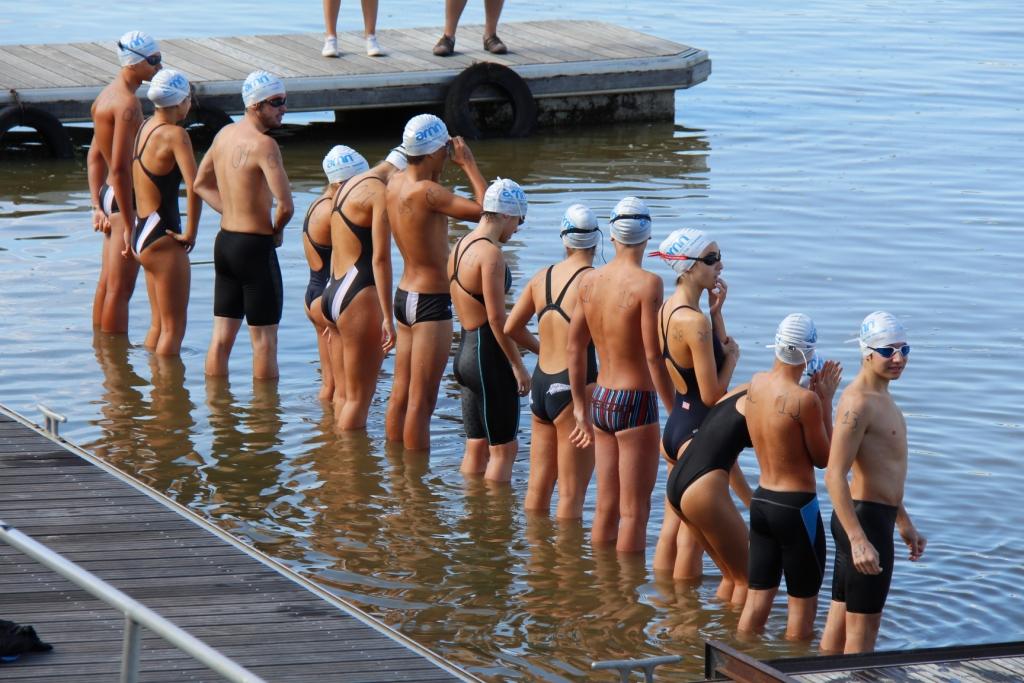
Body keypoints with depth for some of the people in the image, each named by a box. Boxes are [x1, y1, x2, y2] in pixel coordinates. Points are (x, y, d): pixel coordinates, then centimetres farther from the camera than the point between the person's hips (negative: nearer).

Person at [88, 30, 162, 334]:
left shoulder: (106, 95, 10)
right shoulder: (128, 104, -20)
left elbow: (95, 157, 15)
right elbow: (120, 168, -25)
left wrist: (98, 206, 16)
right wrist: (129, 226, -22)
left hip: (109, 194, 10)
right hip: (126, 198, -10)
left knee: (106, 283, 18)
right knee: (120, 289, -3)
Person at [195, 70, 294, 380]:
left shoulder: (225, 134, 7)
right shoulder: (263, 144, -19)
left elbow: (201, 183, 21)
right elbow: (286, 205, -26)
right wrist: (276, 230, -5)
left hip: (224, 241, 8)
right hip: (255, 247, -8)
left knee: (221, 337, 13)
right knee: (264, 340, 1)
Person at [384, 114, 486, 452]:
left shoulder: (396, 183, 5)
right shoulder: (425, 192, -22)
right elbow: (484, 209, -24)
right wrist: (469, 164, -13)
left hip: (405, 294, 9)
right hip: (430, 301, -9)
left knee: (400, 395, 15)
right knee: (421, 402, -3)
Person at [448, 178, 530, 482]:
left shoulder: (460, 246, 10)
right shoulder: (491, 254, -18)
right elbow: (497, 319, -20)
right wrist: (518, 365, -12)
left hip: (466, 351, 9)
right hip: (488, 356, -9)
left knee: (476, 447, 15)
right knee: (504, 448, -1)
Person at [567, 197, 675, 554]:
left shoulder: (589, 280, 4)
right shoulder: (647, 283, -15)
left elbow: (574, 347, 11)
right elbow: (654, 356, -18)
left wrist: (581, 409, 20)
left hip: (601, 401, 7)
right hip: (636, 403, -7)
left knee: (606, 507, 16)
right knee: (634, 511, 1)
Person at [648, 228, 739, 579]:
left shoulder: (668, 310, 6)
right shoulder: (695, 321, -22)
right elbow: (712, 394, -20)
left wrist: (716, 311, 4)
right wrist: (733, 355, -5)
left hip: (674, 427, 10)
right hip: (700, 432, -10)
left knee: (672, 528, 18)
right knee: (693, 536, 2)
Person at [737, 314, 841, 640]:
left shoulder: (756, 384, 0)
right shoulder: (805, 400, -21)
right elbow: (824, 458, -9)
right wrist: (826, 400, -6)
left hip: (761, 500, 7)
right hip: (796, 506, -7)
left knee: (758, 597, 15)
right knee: (803, 602, 7)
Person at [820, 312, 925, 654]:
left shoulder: (881, 396, 14)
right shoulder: (858, 402, -19)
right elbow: (834, 476, -25)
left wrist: (904, 523, 27)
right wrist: (858, 540, -31)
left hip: (879, 514, 10)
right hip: (865, 520, -10)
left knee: (841, 618, 16)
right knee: (863, 626, -4)